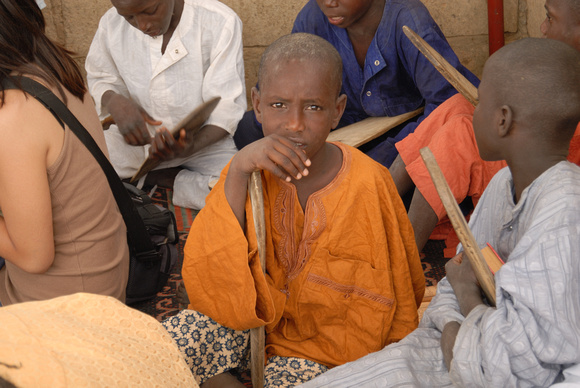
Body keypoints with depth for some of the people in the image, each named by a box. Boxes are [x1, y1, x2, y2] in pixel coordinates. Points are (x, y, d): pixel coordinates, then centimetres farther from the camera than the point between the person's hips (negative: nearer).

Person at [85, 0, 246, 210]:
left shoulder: (220, 23, -18)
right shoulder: (111, 24, -7)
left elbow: (227, 108, -17)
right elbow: (100, 79, 8)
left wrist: (191, 147, -36)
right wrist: (113, 101, -18)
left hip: (204, 138, -2)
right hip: (137, 139, 2)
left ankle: (164, 177, -4)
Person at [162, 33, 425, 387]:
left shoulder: (367, 186, -18)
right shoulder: (252, 172, -10)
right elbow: (214, 294, -20)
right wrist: (237, 173, -26)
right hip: (254, 321, 2)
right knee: (183, 333, -23)